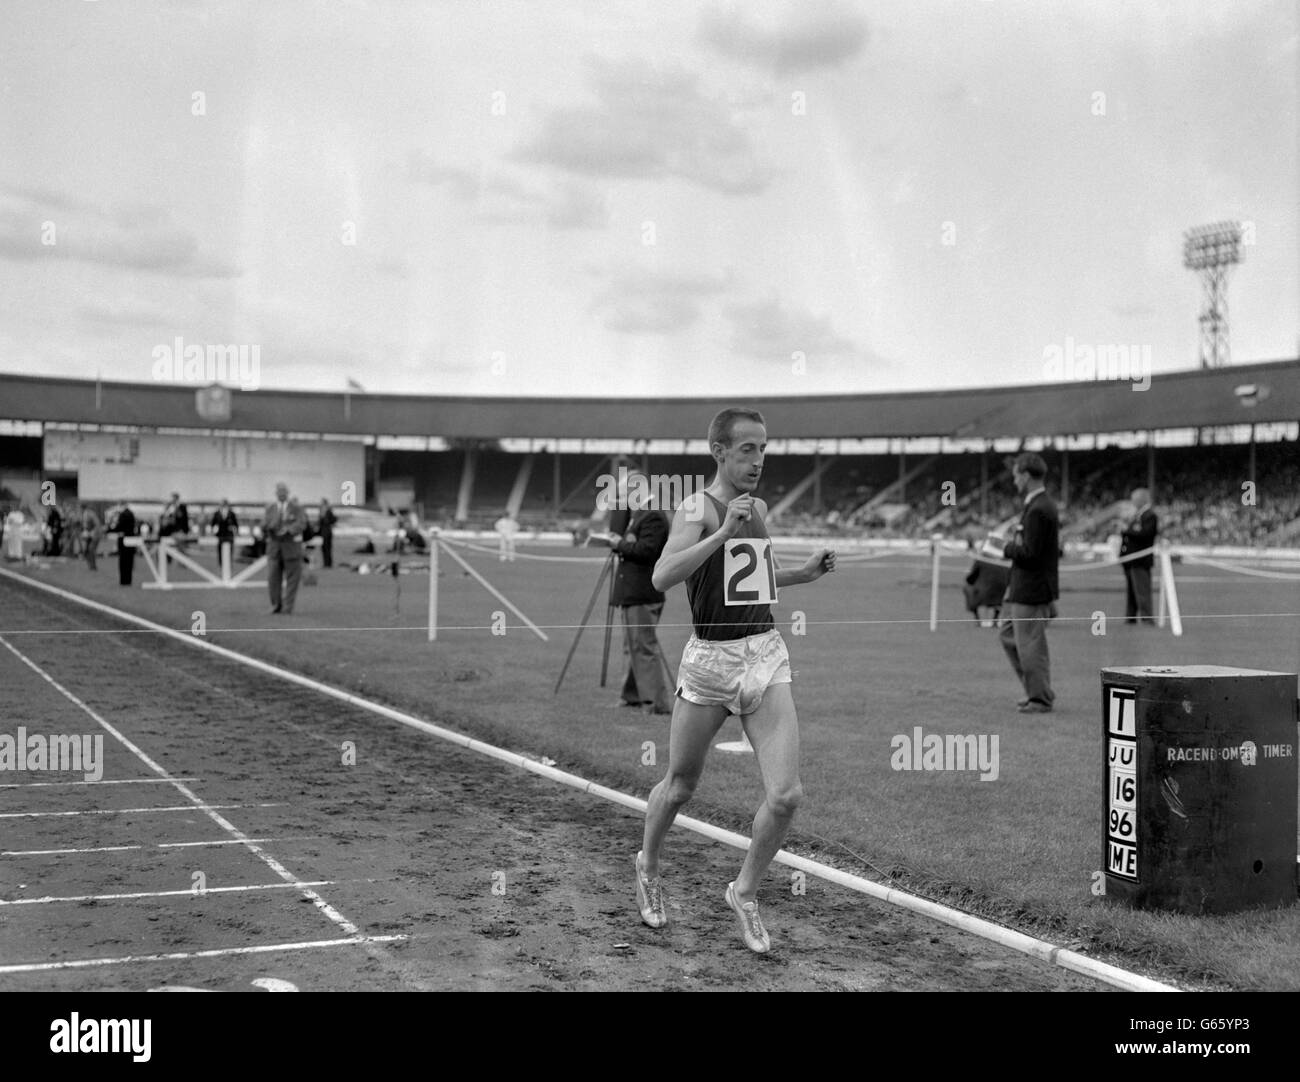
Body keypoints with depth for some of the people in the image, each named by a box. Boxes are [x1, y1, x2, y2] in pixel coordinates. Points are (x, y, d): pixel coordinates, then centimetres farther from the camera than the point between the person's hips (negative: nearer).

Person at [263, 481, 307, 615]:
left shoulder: (295, 508, -2)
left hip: (292, 544, -2)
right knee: (273, 577, -5)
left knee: (292, 578, -1)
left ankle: (288, 607, 6)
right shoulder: (270, 508, 5)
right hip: (274, 546, 2)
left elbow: (301, 524, -16)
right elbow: (264, 527, -2)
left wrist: (288, 530, -33)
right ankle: (276, 605, 11)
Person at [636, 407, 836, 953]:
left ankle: (744, 892, 17)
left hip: (766, 654, 5)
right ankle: (648, 867, 41)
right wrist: (724, 532, -31)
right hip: (710, 658, -5)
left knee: (785, 795, -6)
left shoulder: (758, 507, 12)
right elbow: (662, 577, -25)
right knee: (680, 786, 12)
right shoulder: (697, 507, -9)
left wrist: (804, 573, 15)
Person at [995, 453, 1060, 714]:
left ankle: (1041, 699, 10)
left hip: (1031, 591, -11)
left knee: (1030, 645, -1)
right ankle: (1037, 690, 26)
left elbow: (1030, 552, -24)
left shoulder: (1038, 510, -21)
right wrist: (1014, 545, 9)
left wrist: (1007, 548, -10)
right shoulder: (1043, 505, 12)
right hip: (1024, 588, 11)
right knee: (1008, 635, 20)